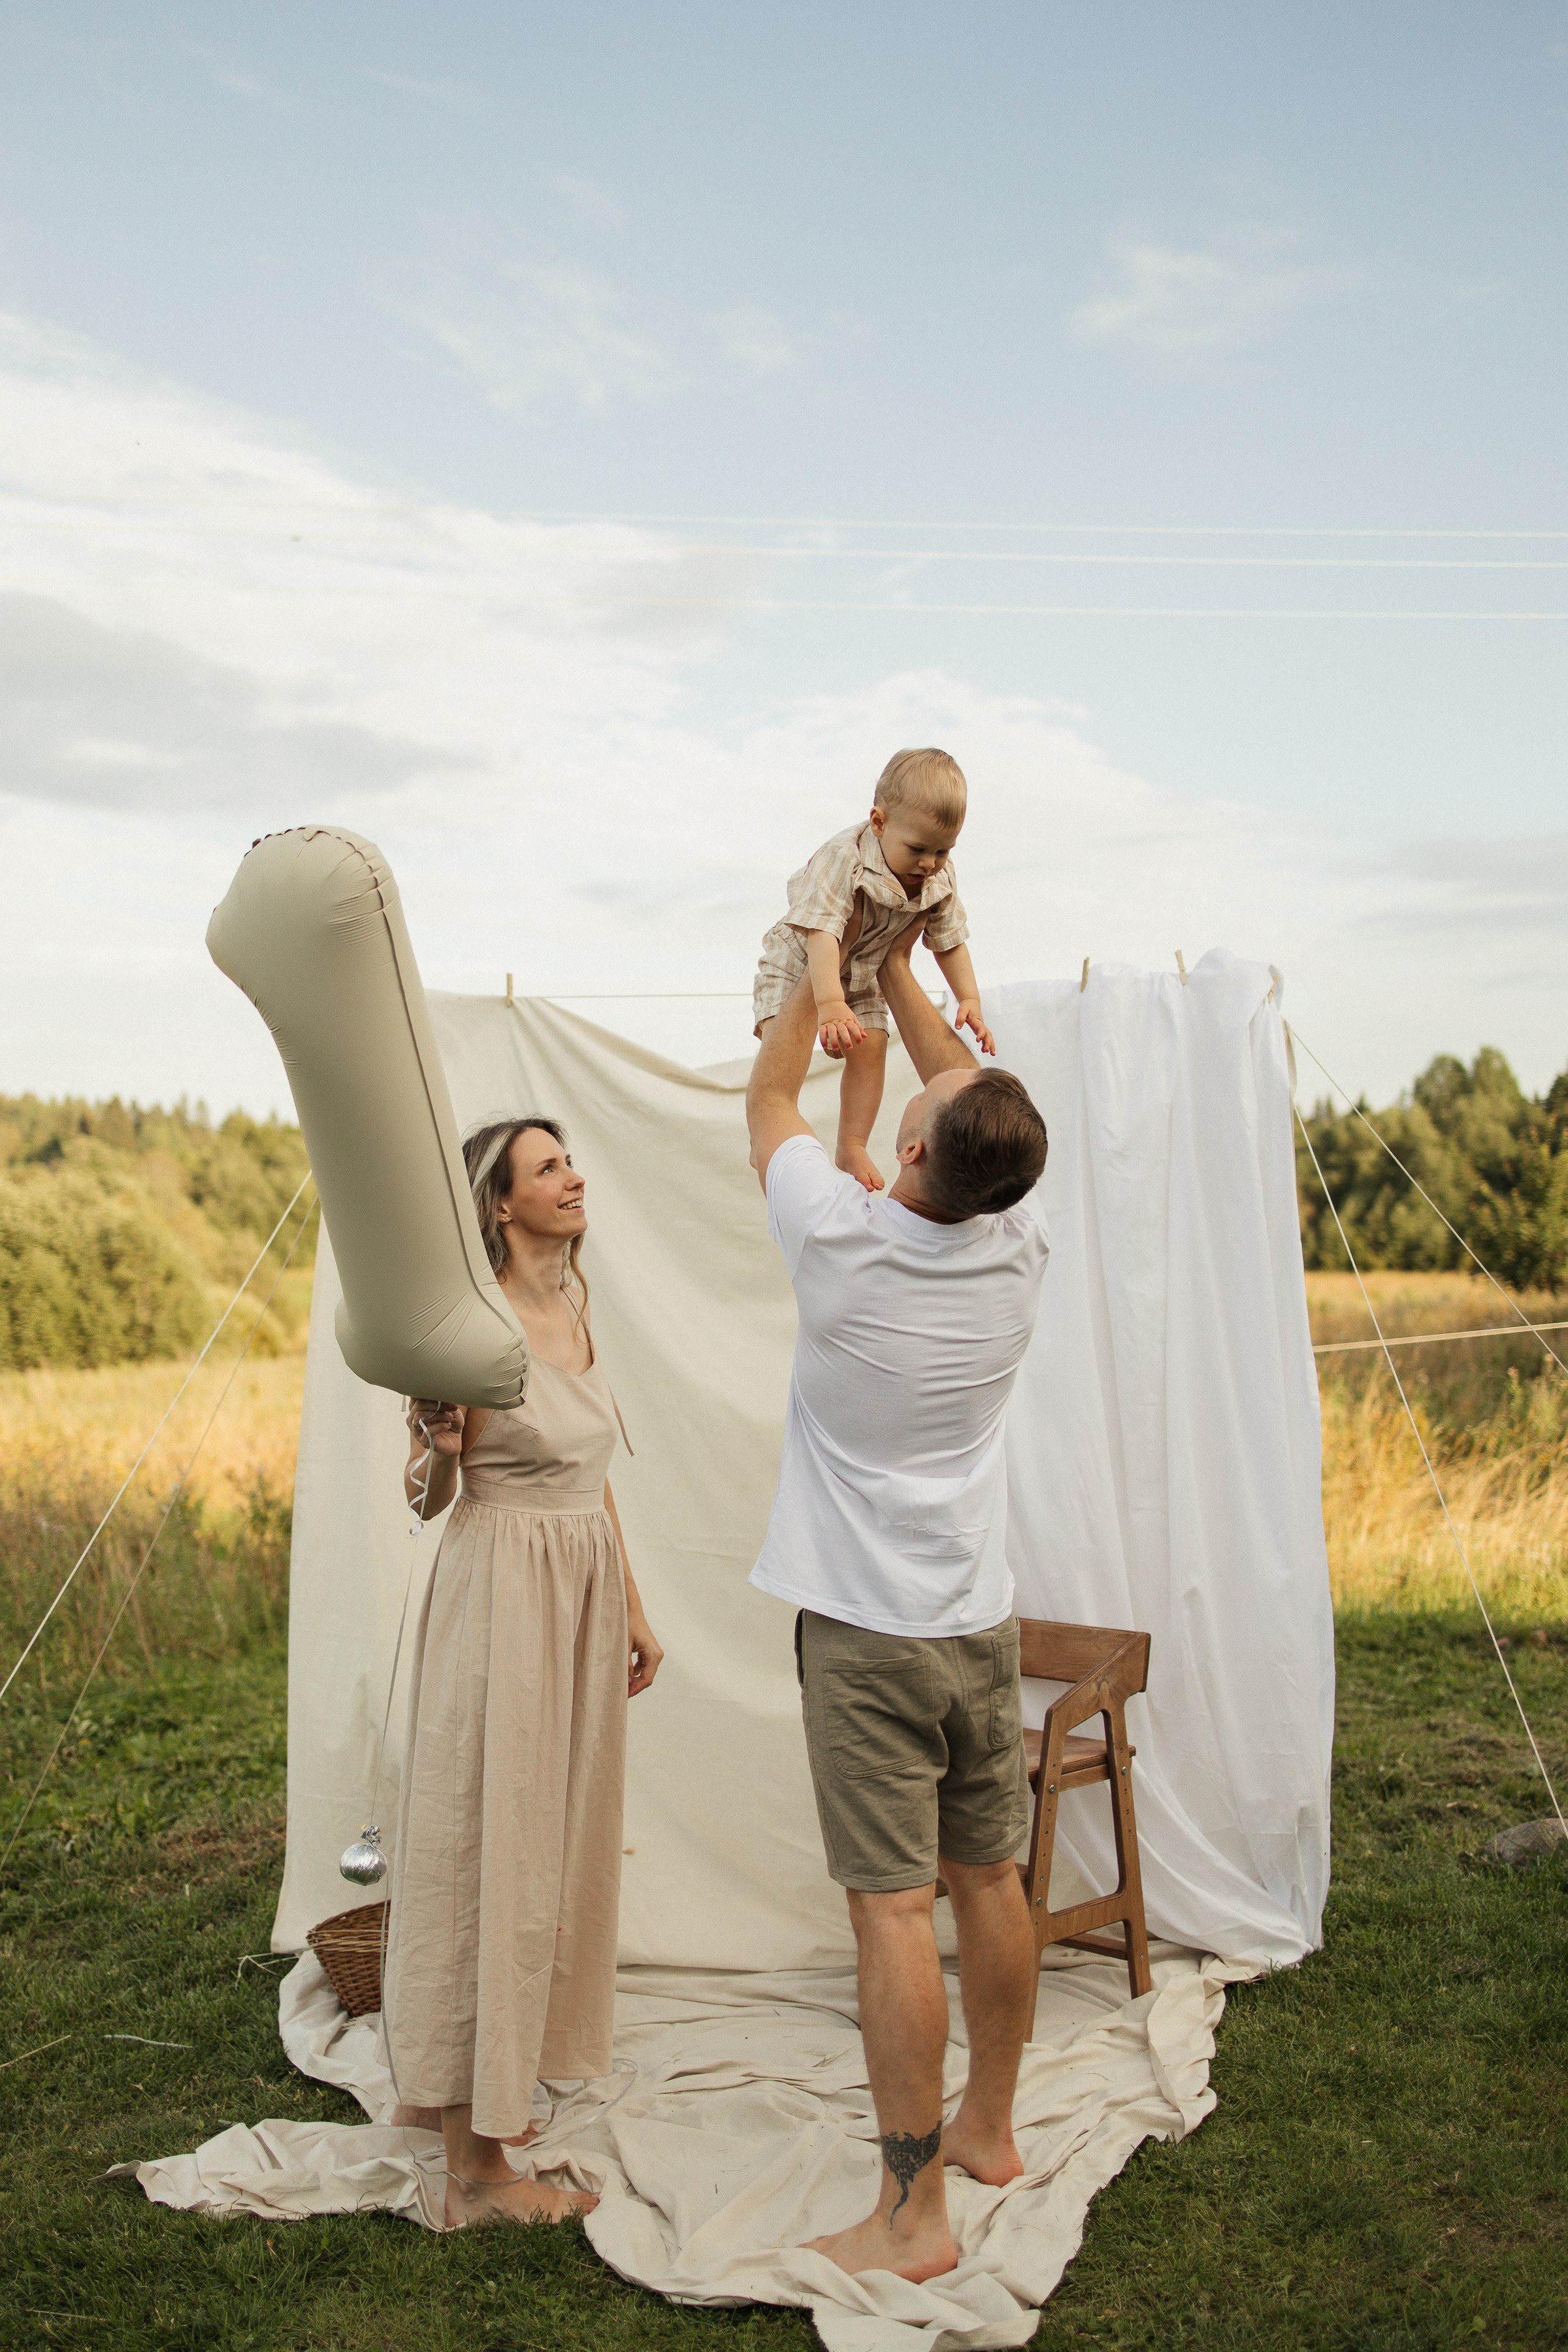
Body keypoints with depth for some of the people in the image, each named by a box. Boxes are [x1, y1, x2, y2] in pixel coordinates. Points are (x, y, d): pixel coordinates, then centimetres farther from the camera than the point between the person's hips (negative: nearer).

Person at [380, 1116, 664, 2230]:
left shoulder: (575, 1312, 9)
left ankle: (497, 2087, 32)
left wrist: (633, 1607, 17)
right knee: (488, 1849, -3)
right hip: (504, 1592, -8)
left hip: (586, 1593, 8)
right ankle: (475, 2164, 6)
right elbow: (428, 1501, -9)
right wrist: (442, 1447, -31)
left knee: (555, 1838, 15)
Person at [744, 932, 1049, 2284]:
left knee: (894, 1912, -2)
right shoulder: (1020, 1251, -6)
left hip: (867, 1634, -5)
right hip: (982, 1622, 6)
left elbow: (770, 1095, 0)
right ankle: (989, 2129, 34)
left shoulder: (847, 1246, -18)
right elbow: (976, 1105, 13)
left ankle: (914, 2216, 5)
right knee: (989, 1882, 16)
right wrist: (898, 970, 18)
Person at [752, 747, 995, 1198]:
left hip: (862, 977, 5)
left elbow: (950, 942, -2)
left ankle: (852, 1148, 5)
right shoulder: (842, 860, -37)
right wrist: (830, 1004, -57)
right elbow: (821, 934, -45)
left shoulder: (939, 881, -17)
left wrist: (970, 1000, -14)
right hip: (799, 963, -5)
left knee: (870, 1048, -9)